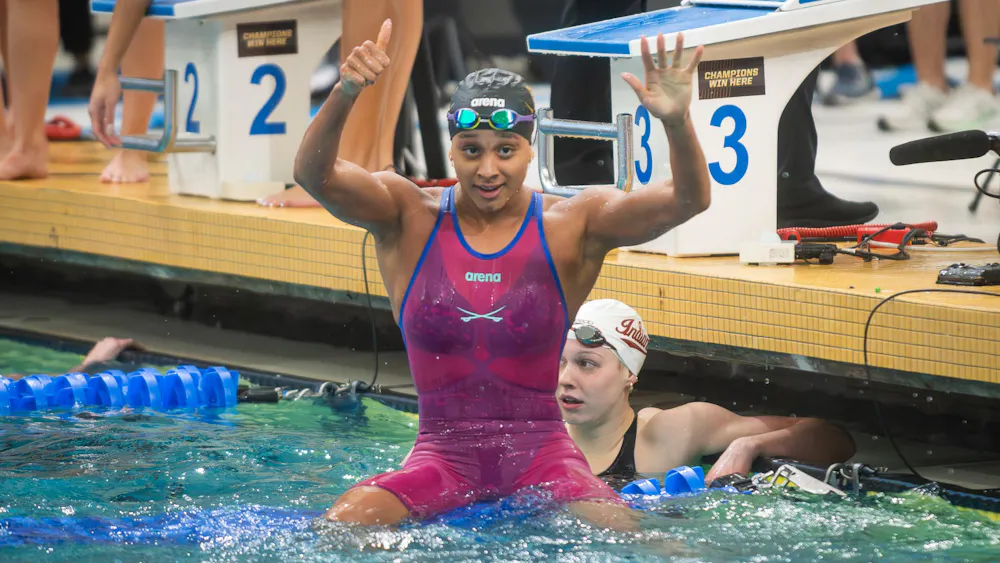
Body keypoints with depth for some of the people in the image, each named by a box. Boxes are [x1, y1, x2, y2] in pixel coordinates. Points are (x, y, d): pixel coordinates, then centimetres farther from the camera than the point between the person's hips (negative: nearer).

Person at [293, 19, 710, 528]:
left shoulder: (572, 225, 0)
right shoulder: (411, 218, 1)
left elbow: (689, 200, -12)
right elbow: (314, 175, -14)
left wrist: (677, 123, -34)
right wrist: (345, 95, -34)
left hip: (538, 448, -1)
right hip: (442, 453, 1)